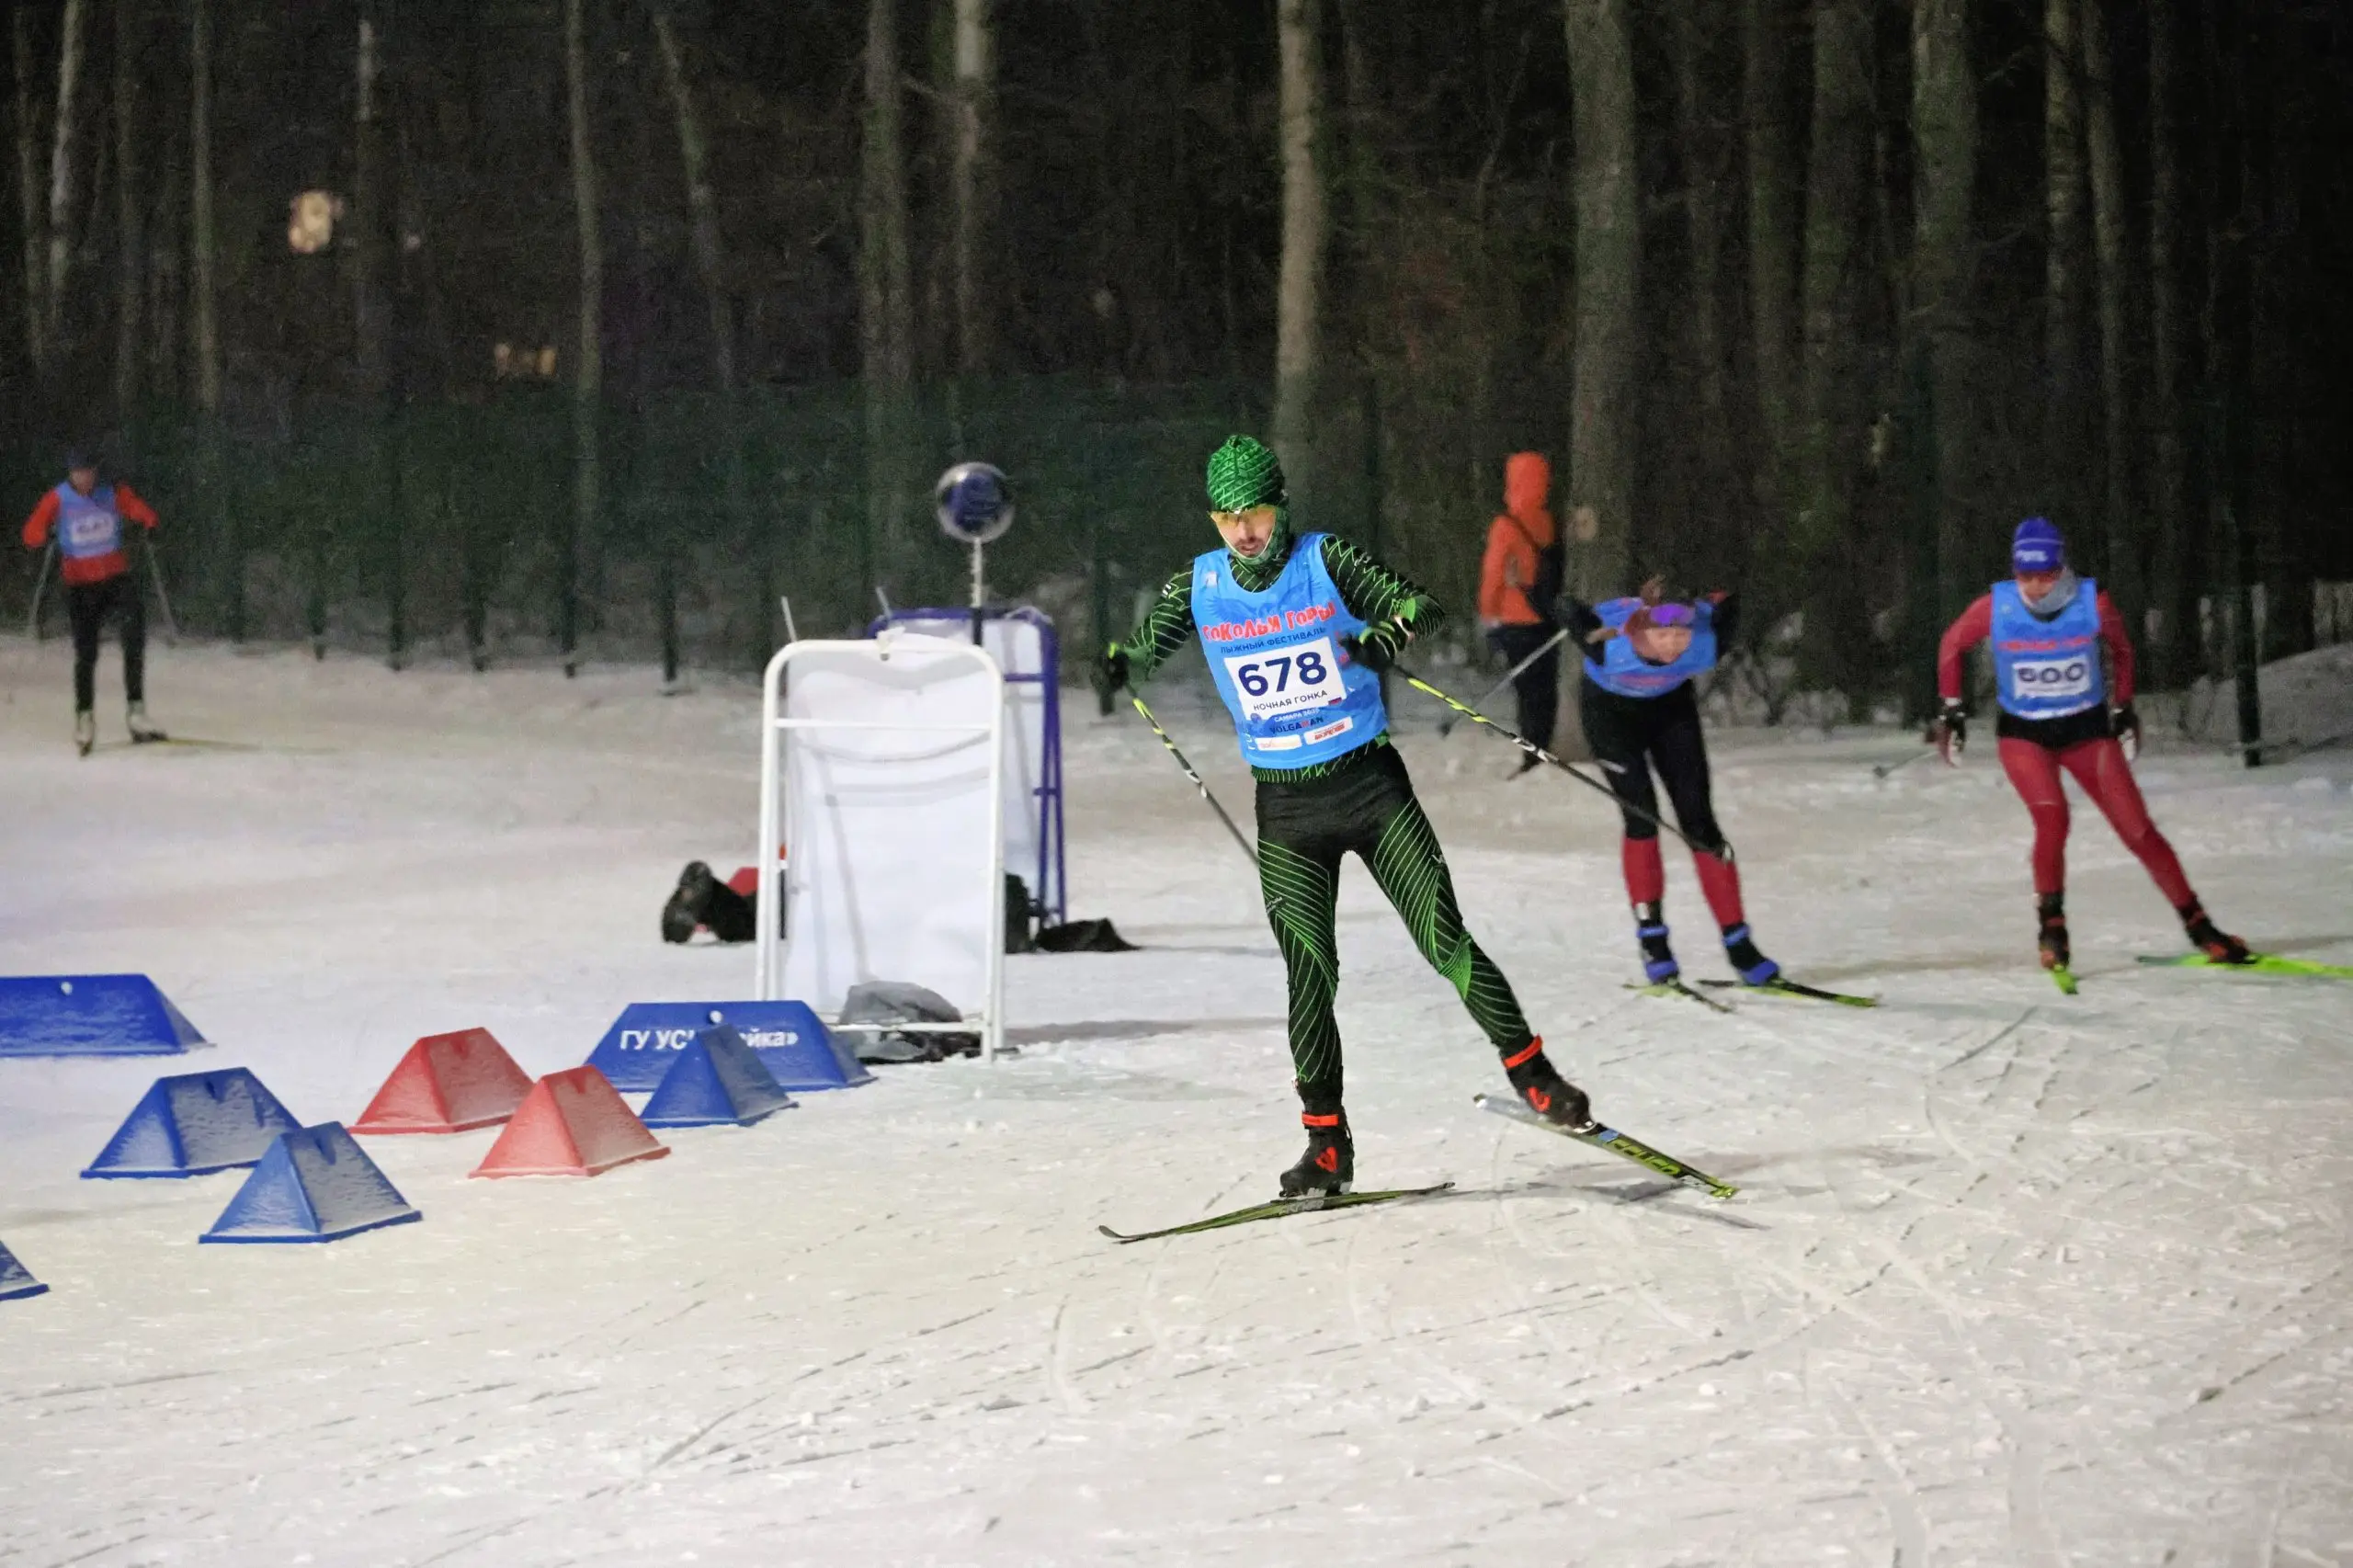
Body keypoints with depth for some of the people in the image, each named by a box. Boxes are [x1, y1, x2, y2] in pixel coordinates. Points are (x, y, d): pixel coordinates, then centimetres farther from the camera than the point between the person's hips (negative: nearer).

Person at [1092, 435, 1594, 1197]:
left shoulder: (1326, 561, -7)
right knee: (1309, 975, -3)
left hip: (1370, 783, -2)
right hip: (1285, 806, 2)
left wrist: (1384, 638, -34)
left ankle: (1531, 1073, 8)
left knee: (1445, 941, -6)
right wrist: (1118, 662, -10)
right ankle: (1327, 1141, 5)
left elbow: (1419, 604, -13)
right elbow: (1150, 642, 13)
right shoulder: (1200, 585, 1)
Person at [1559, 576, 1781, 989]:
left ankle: (1738, 943, 1)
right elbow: (1568, 608, -22)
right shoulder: (1611, 645, -41)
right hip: (1610, 710, -2)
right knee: (1641, 815, -16)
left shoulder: (1704, 646, -35)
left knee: (1698, 819, -3)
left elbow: (1724, 604, -14)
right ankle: (1652, 938, -7)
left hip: (1670, 706, 2)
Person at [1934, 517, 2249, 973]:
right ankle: (2051, 924, -7)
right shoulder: (1995, 608, -17)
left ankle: (2198, 927, 4)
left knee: (2137, 829, -6)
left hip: (2087, 730, 1)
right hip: (2023, 733, -1)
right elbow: (1952, 645, 1)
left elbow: (2121, 648, 5)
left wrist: (2123, 707, 10)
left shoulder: (2093, 604, -17)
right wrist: (1952, 709, 2)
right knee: (2052, 818, -26)